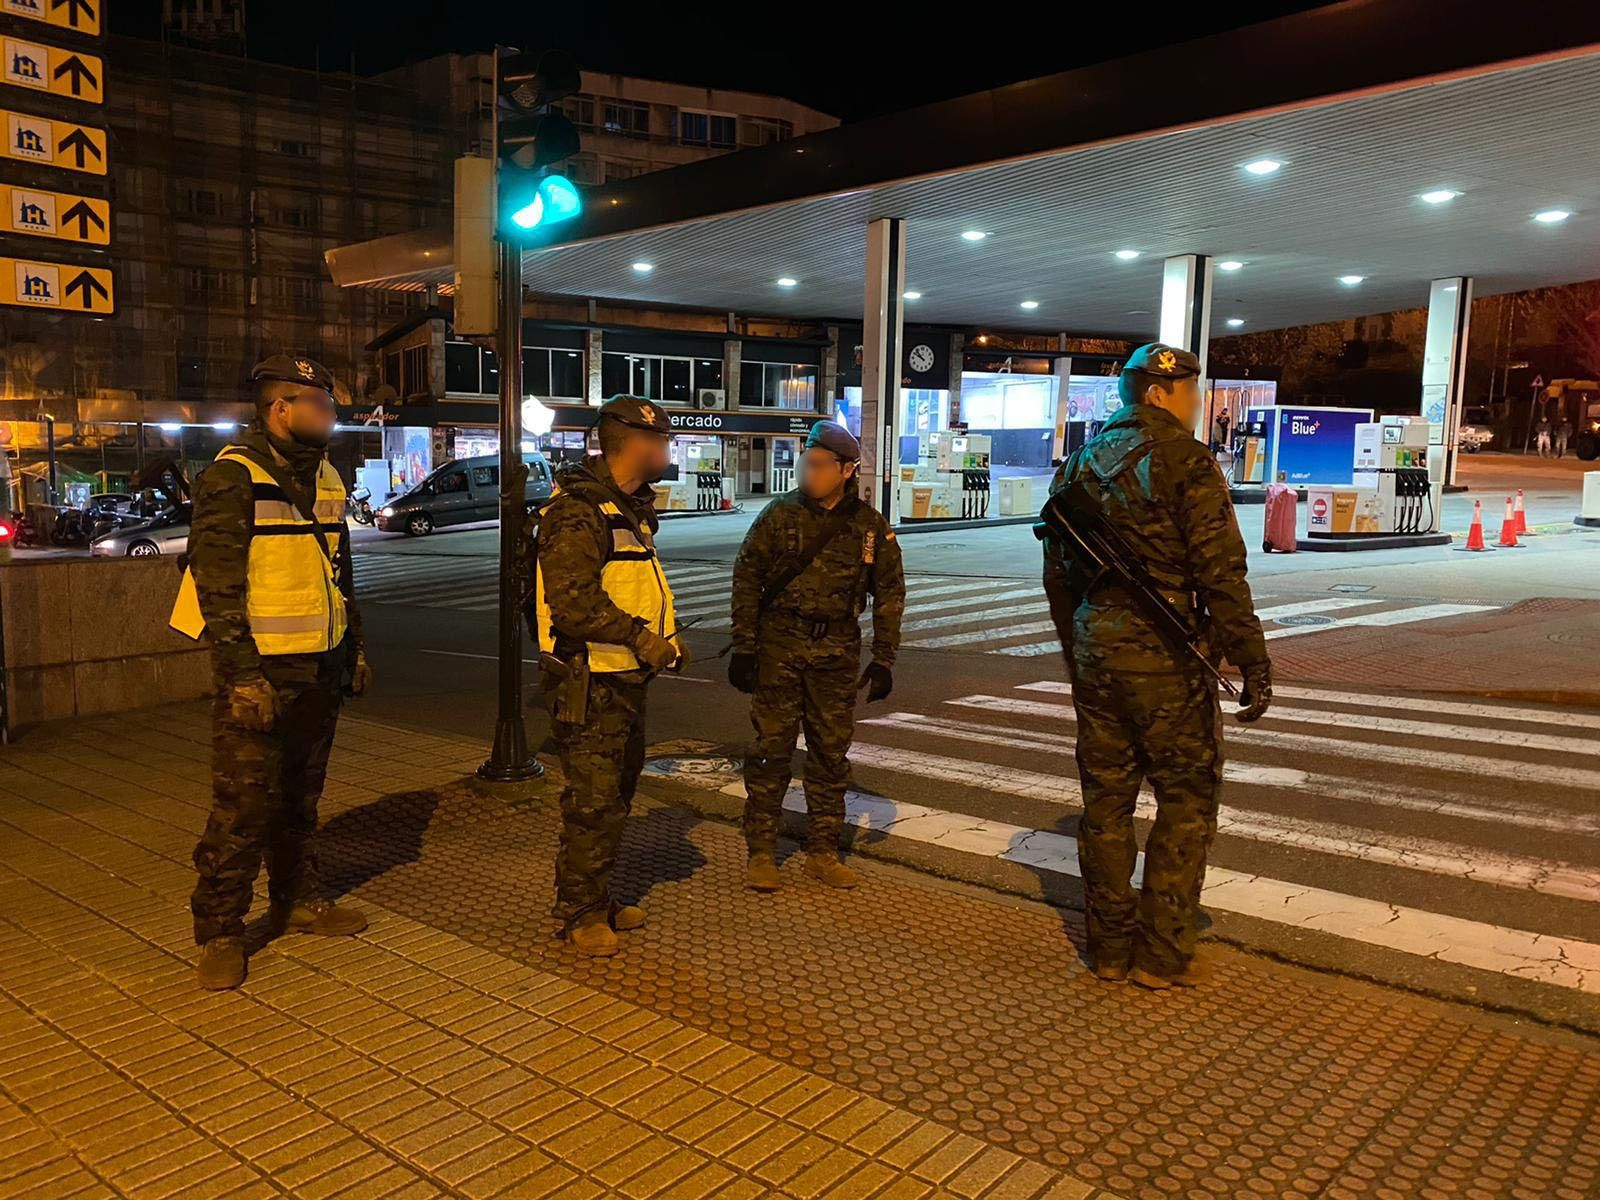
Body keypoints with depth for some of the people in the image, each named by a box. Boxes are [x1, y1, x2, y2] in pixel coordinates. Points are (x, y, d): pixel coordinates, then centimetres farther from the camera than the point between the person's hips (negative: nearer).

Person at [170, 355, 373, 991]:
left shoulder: (325, 478, 12)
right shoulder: (232, 477, -12)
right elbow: (217, 585, -16)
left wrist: (355, 648, 19)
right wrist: (242, 675, -21)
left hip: (319, 671, 7)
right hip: (259, 673, -7)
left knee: (301, 796, 16)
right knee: (244, 806, -3)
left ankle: (299, 898, 30)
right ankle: (218, 931, 10)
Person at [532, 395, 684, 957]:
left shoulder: (632, 509, 16)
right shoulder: (578, 511, -18)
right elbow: (573, 598, -27)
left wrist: (666, 633, 11)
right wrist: (638, 635, -27)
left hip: (626, 678, 10)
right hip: (588, 683, -10)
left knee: (617, 794, 18)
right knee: (593, 800, -3)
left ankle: (598, 900, 32)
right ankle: (578, 914, 11)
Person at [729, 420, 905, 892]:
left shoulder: (870, 526, 2)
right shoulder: (780, 515, -3)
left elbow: (890, 592, 8)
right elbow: (746, 579, 0)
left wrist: (883, 659, 2)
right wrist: (743, 647, -4)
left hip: (837, 650, 2)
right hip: (779, 643, -2)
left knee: (831, 751, 9)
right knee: (772, 747, -1)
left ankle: (823, 852, 21)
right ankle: (760, 852, 10)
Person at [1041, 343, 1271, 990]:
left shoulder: (1080, 463, 12)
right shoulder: (1183, 460, -9)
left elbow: (1057, 573, 16)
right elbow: (1221, 575, -14)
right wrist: (1253, 662, -10)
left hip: (1094, 652, 7)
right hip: (1164, 659, -6)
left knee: (1106, 800, 12)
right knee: (1187, 802, 5)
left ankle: (1108, 948, 20)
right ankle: (1162, 955, 10)